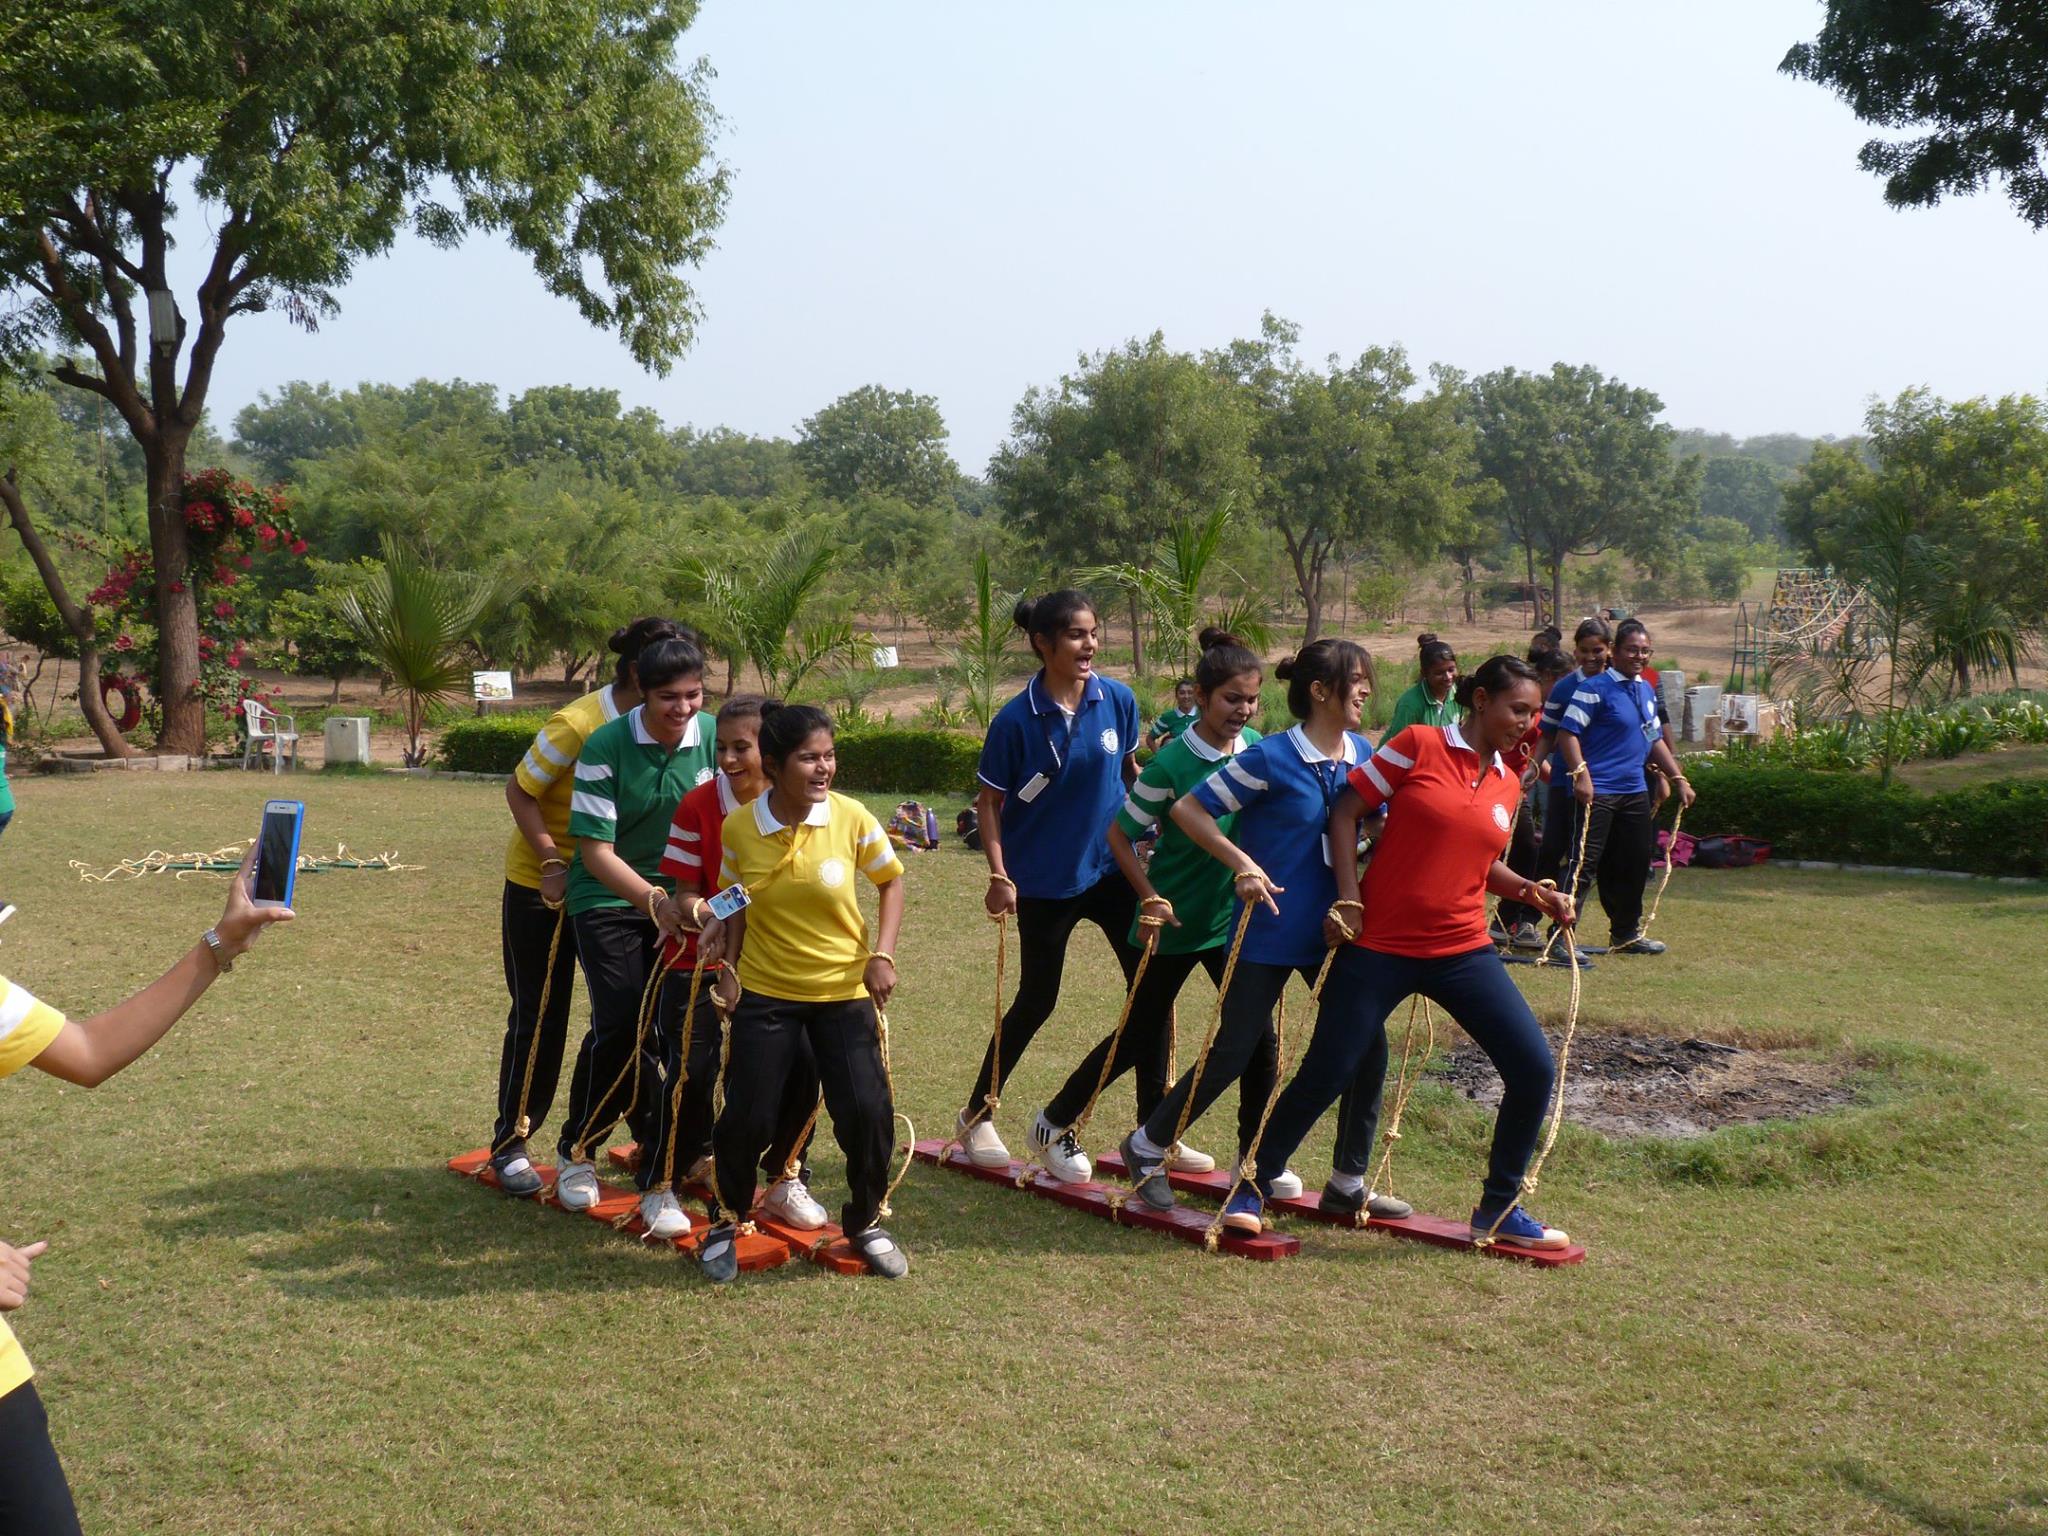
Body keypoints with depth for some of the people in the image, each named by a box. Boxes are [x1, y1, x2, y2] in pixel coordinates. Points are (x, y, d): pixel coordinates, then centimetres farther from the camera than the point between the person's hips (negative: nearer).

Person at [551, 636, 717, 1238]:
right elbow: (596, 850, -16)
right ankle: (578, 1151, 16)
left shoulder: (714, 739, -6)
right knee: (618, 1027, -12)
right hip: (609, 900, -3)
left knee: (678, 1033, -6)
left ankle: (658, 1181, 6)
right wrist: (655, 900, -30)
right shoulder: (606, 748, -16)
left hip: (682, 903, 3)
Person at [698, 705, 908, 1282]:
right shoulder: (739, 827, -10)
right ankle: (727, 1223, 24)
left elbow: (891, 882, 2)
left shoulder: (851, 817, -13)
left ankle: (865, 1222, 19)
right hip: (764, 991, 0)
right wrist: (727, 965, -5)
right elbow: (736, 904, 6)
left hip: (844, 990, 0)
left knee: (866, 1111, -9)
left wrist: (882, 956, -9)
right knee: (748, 1116, -4)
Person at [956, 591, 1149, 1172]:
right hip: (1044, 880, -4)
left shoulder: (1119, 701, -7)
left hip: (1113, 868, 4)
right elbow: (989, 801, -9)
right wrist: (999, 875, -17)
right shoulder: (1016, 720, -17)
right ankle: (977, 1115, 28)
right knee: (1036, 1001, 8)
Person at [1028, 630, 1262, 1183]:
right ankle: (1055, 1124, 28)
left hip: (1235, 917, 5)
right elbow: (1120, 834, -11)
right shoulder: (1172, 764, -20)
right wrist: (1152, 898, -17)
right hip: (1174, 920, -5)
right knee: (1141, 1035, 8)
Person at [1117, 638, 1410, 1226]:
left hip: (1333, 929, 6)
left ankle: (1349, 1182, 15)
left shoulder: (1362, 754, 2)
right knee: (1235, 1053, 1)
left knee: (1368, 1047, 0)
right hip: (1268, 930, -6)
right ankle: (1148, 1146, 22)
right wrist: (1243, 864, -20)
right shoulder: (1271, 758, -15)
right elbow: (1187, 809, -13)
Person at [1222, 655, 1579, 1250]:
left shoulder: (1507, 786, 10)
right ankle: (1252, 1189, 19)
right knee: (1325, 1074, -2)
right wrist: (1348, 899, -12)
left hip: (1463, 951, 5)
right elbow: (1345, 811, -5)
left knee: (1534, 1070, -4)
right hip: (1379, 947, -5)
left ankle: (1499, 1210, 13)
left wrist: (1532, 891, 7)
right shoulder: (1420, 745, -7)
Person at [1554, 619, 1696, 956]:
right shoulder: (1595, 687, -9)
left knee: (1636, 864, 14)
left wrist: (1678, 778, 21)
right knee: (1584, 864, -10)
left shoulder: (1647, 691, 16)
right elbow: (1568, 732, -15)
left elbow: (1655, 739, 25)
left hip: (1635, 791, 8)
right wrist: (1580, 773, -26)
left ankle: (1626, 933, 28)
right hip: (1597, 791, -8)